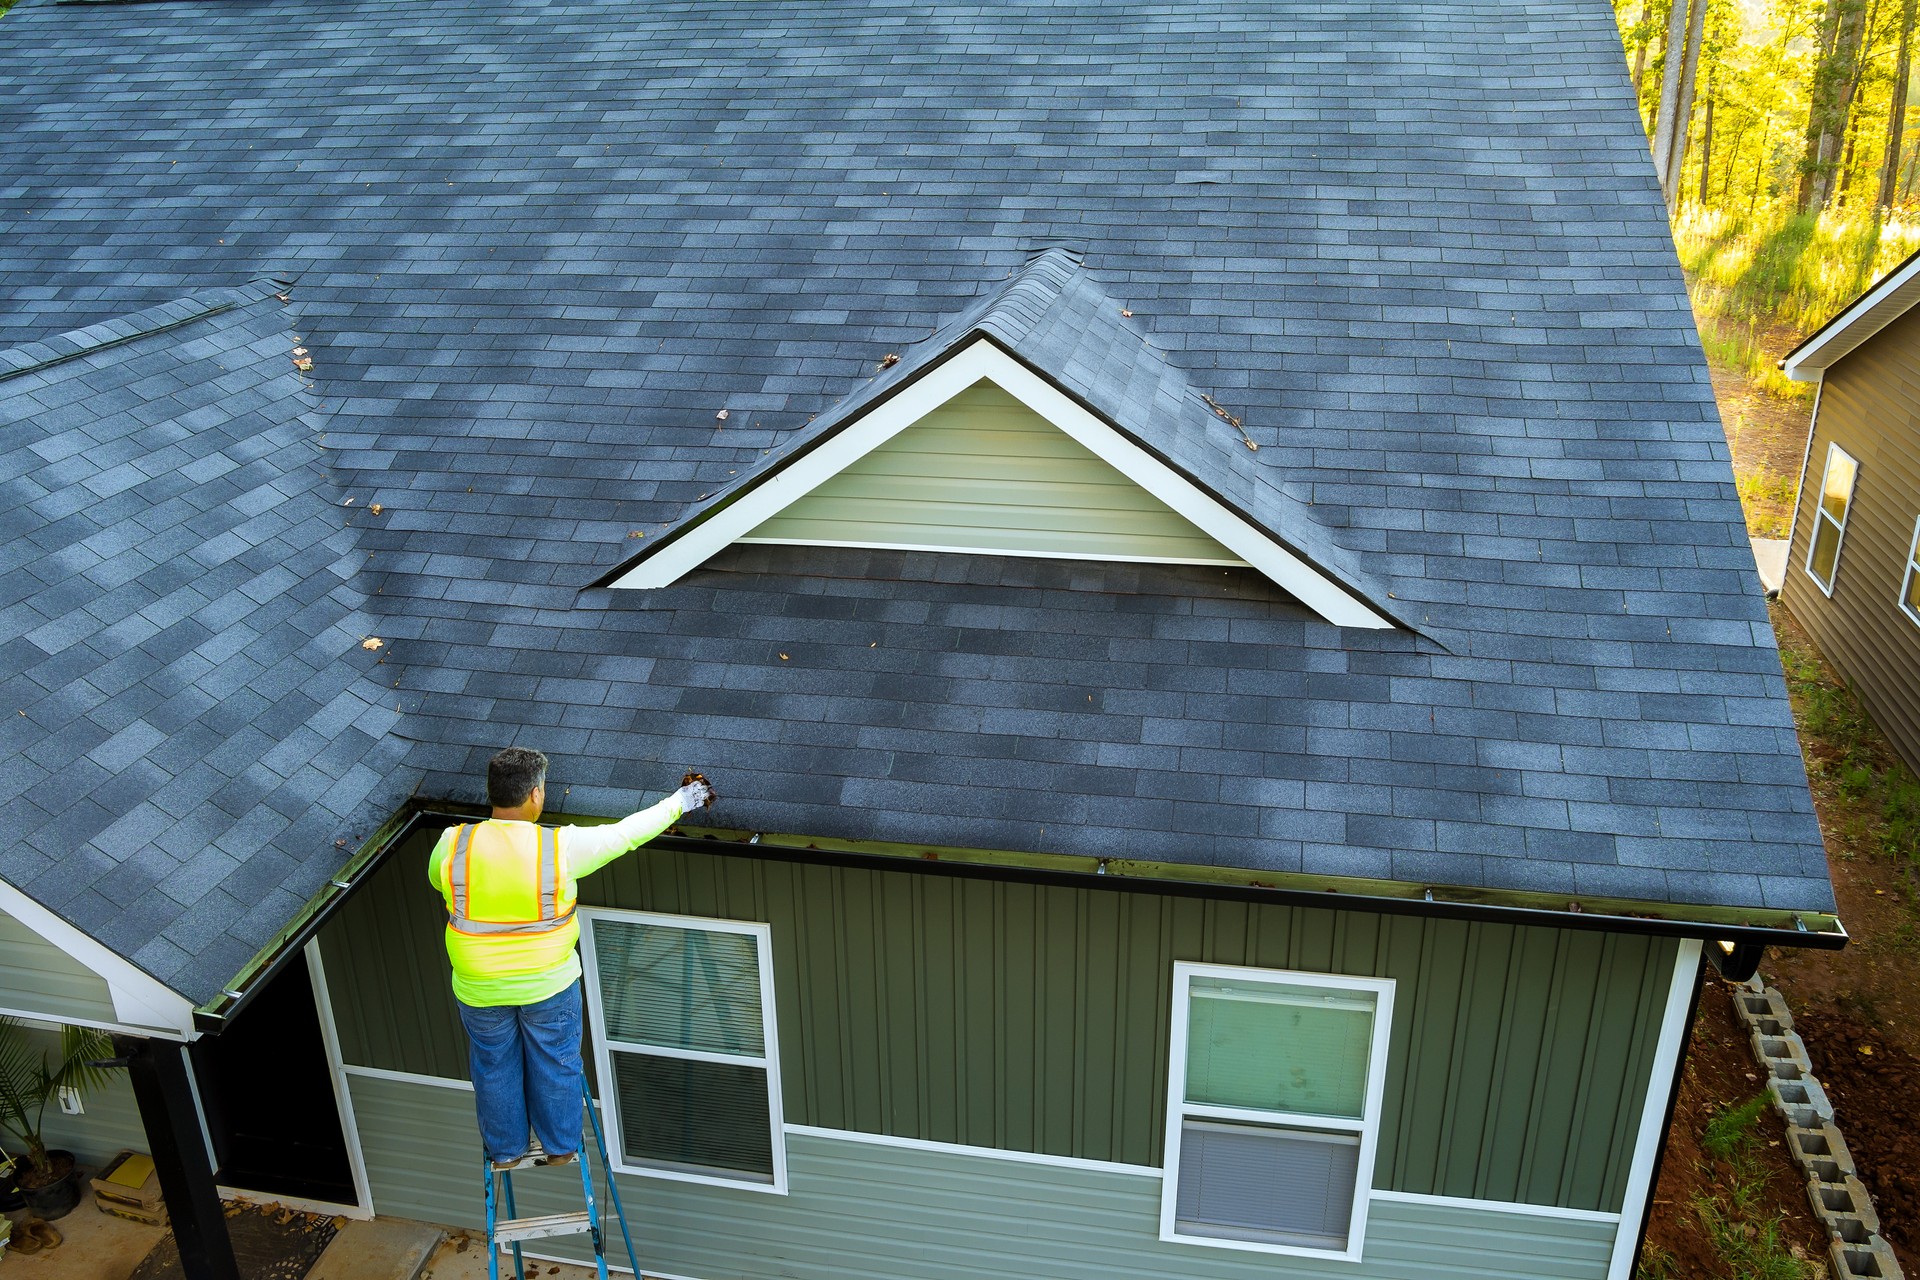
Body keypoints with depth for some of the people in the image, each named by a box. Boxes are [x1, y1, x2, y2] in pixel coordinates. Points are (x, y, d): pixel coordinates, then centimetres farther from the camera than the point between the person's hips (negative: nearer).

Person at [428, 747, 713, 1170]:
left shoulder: (452, 844, -17)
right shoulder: (561, 846, -22)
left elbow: (436, 878, 7)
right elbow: (626, 833, -10)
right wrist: (679, 803, 4)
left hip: (479, 988, 2)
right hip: (549, 984, -1)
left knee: (494, 1067, 23)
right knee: (555, 1065, 21)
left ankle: (505, 1150, 41)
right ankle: (559, 1147, 39)